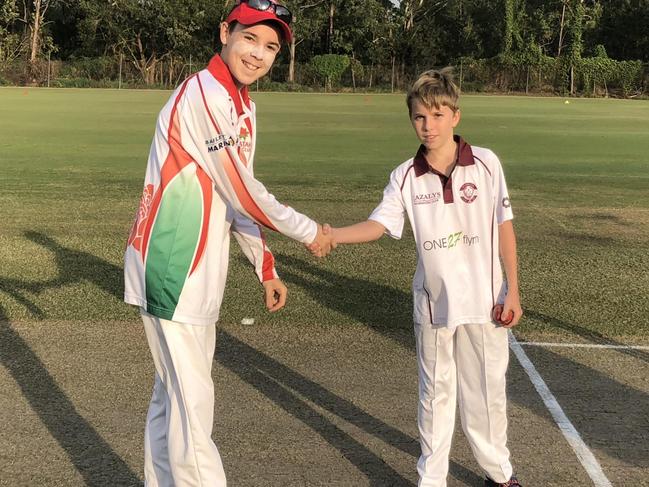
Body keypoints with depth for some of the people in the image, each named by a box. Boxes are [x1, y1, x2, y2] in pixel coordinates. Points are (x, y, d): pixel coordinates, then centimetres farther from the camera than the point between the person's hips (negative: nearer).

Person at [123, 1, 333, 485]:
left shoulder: (243, 106, 13)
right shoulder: (205, 94, -16)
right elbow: (242, 192, -16)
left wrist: (266, 269, 17)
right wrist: (309, 231, -4)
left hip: (198, 272, 9)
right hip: (171, 271, -9)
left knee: (173, 396, 17)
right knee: (192, 405, -3)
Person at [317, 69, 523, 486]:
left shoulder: (486, 163, -7)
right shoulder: (405, 178, -5)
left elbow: (504, 227, -2)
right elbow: (377, 225, -13)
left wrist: (513, 291, -4)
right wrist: (331, 234, -31)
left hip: (485, 301, -1)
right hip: (434, 303, 1)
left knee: (487, 390, 12)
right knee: (436, 394, 13)